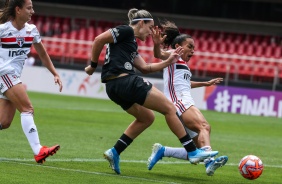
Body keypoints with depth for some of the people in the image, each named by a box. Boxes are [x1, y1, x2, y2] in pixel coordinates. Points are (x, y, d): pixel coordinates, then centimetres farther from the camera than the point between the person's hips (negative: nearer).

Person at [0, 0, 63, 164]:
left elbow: (43, 54, 20)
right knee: (28, 108, -19)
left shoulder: (31, 30, 9)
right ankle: (38, 151, -25)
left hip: (14, 76, 8)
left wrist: (55, 74, 14)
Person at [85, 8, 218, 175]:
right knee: (169, 108, -1)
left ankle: (114, 153, 17)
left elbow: (145, 68, 22)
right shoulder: (126, 31, -3)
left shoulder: (131, 42, 25)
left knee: (147, 117, 26)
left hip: (114, 88, 10)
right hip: (126, 81, -10)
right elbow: (99, 40, -12)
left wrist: (168, 62, 16)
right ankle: (193, 152, 0)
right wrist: (93, 65, -5)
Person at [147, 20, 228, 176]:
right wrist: (157, 45, -40)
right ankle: (209, 161, -55)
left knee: (198, 150, 0)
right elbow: (159, 54, -18)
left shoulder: (182, 63, 30)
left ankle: (162, 151, 5)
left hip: (188, 105, 9)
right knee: (204, 126, -33)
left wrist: (205, 83, 54)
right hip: (179, 103, -9)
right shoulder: (173, 55, 5)